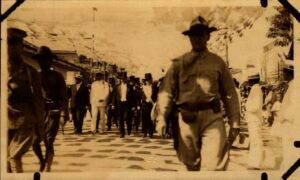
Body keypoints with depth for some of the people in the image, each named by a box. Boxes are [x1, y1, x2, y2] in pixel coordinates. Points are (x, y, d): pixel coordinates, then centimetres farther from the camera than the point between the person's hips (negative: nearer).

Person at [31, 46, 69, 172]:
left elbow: (63, 96, -1)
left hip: (53, 112, -2)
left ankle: (48, 169, 9)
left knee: (49, 142, -4)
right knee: (35, 141, -3)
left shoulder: (57, 76, 4)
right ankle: (41, 161, 26)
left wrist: (64, 114, -12)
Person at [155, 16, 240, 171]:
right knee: (191, 164, 12)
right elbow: (166, 91, 3)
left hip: (212, 118, -1)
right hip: (187, 119, 1)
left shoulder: (218, 62, 11)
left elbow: (230, 94, 9)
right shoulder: (179, 62, 9)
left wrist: (234, 123, 4)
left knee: (213, 166, -10)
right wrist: (161, 118, -10)